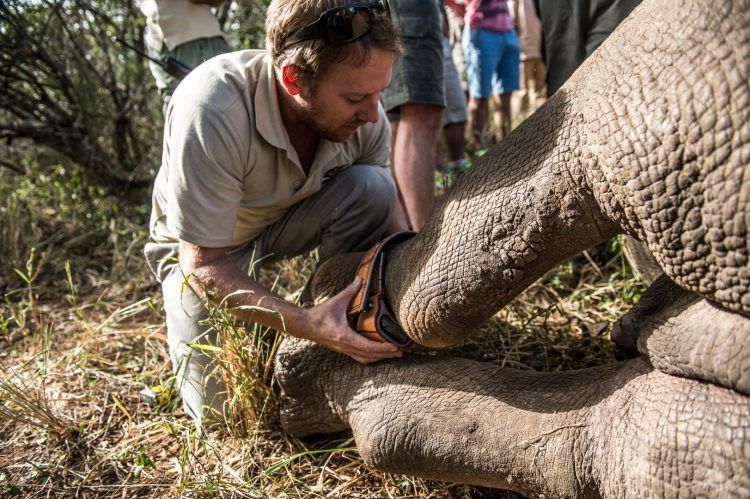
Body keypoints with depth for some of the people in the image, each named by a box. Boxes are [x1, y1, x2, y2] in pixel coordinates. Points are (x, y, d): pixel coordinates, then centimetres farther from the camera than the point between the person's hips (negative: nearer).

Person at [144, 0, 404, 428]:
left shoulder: (364, 116, -22)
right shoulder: (212, 110, -36)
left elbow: (379, 222, -11)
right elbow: (202, 263, -30)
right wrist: (305, 323, -42)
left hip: (288, 223, 3)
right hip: (201, 247, -3)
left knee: (372, 186, -26)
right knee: (222, 406, -13)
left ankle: (349, 331, -8)